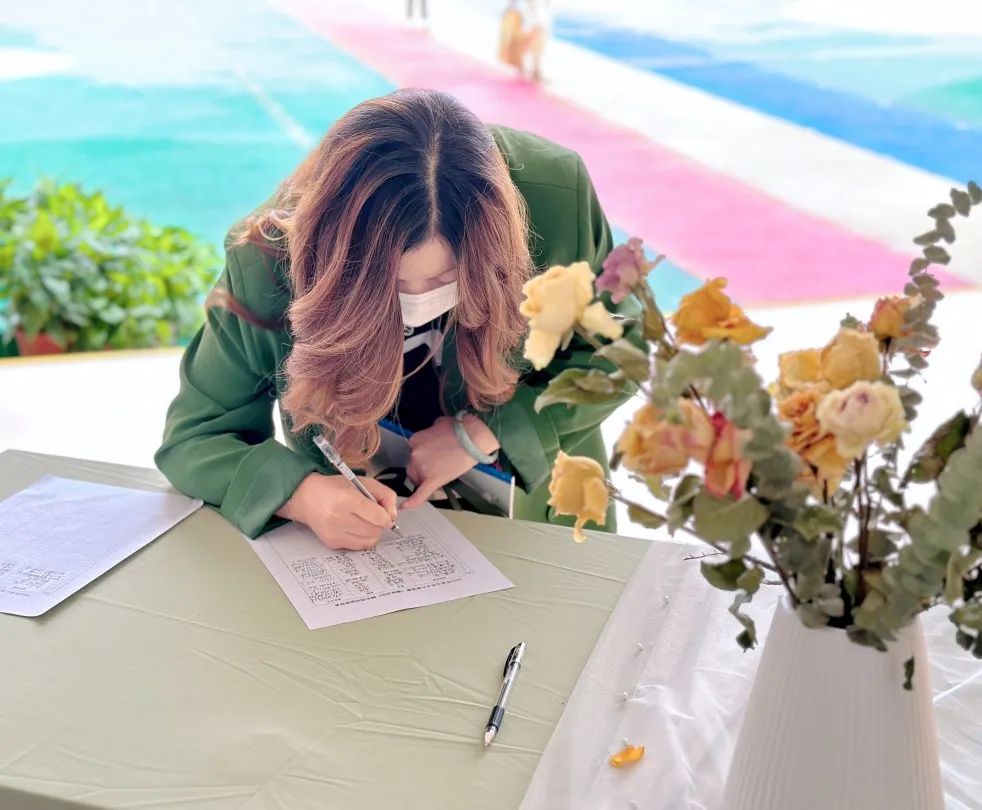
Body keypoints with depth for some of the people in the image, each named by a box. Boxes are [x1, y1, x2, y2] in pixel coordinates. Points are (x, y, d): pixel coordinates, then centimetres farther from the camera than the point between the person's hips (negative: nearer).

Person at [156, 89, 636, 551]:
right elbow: (192, 438, -17)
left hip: (531, 485, 1)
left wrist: (483, 433, -25)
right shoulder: (267, 261, -29)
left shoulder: (556, 194, -28)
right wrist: (301, 494, -37)